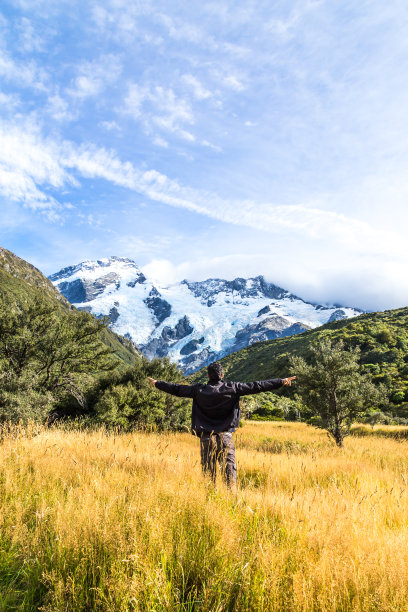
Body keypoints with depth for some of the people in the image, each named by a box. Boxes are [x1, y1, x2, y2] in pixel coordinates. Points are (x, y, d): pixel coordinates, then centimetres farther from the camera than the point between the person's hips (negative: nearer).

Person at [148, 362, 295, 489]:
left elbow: (177, 389, 10)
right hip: (225, 437, -1)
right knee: (229, 468, 1)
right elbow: (256, 386, -3)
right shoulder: (232, 388, -4)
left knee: (208, 471, 9)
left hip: (206, 437, 1)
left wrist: (157, 383, 25)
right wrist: (282, 382, 2)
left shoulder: (199, 390, -1)